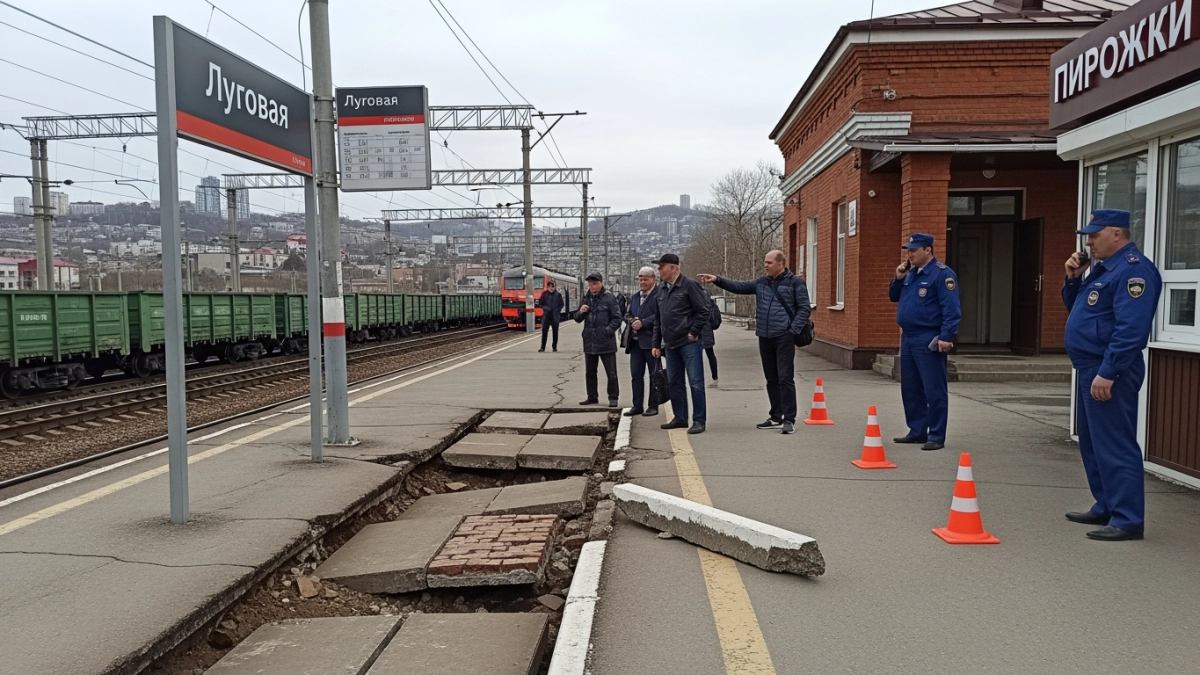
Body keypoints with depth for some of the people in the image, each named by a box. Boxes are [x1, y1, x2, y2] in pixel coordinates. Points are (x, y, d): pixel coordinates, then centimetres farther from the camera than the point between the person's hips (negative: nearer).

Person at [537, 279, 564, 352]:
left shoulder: (558, 294, -1)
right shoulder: (544, 294, 0)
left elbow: (562, 304, 4)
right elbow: (540, 304, 5)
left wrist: (557, 311, -8)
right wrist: (545, 308, -10)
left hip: (555, 317, 0)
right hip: (546, 316, 0)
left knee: (555, 332, 6)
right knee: (544, 332, 0)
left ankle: (555, 347, 16)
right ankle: (543, 347, 5)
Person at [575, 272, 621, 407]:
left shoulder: (609, 298, -6)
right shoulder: (586, 299, 11)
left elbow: (617, 318, -7)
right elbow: (577, 319, 17)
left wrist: (608, 331, -16)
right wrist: (580, 312, -4)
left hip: (606, 342, -6)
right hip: (589, 342, 6)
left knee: (611, 373, -1)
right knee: (590, 372, 13)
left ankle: (613, 398, 8)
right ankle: (592, 397, 24)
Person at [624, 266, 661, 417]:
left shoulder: (659, 295, -9)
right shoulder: (635, 297, 18)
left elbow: (660, 316, -18)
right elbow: (628, 314, 21)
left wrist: (643, 323, -20)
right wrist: (631, 320, -1)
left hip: (651, 341, -8)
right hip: (636, 341, 8)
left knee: (654, 375, 3)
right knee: (636, 374, 9)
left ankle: (653, 406, 9)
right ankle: (637, 406, 16)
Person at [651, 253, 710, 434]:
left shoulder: (689, 285, -8)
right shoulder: (662, 289, 14)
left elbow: (703, 311, -10)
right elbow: (658, 319, 18)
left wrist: (693, 333, -12)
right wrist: (656, 344, 16)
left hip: (689, 343, -8)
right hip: (670, 344, 8)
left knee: (695, 382, -6)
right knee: (674, 383, 12)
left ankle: (699, 420, -1)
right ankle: (680, 418, 22)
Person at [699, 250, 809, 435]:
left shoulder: (795, 283, -4)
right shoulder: (761, 282, 13)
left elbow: (803, 308, -6)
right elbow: (739, 286, 11)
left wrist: (794, 330, -13)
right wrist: (717, 280, 0)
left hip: (784, 338, -6)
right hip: (765, 338, 6)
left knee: (785, 378, -7)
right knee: (771, 379, 12)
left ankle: (789, 420, -4)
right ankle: (776, 417, 21)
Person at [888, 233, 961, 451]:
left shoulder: (942, 274, -11)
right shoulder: (910, 272, 14)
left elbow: (951, 309, -17)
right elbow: (894, 297, 21)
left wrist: (946, 337, -24)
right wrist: (899, 278, 4)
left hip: (928, 341, -9)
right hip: (908, 338, 9)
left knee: (934, 390, -4)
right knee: (910, 388, 13)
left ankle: (936, 437, 1)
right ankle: (917, 431, 23)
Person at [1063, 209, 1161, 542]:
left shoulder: (1134, 270, -16)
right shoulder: (1103, 268, 16)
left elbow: (1131, 328, -25)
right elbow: (1076, 309, 25)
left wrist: (1107, 372, -27)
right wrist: (1074, 279, 7)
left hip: (1108, 371, -11)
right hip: (1091, 368, 11)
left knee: (1115, 446, -8)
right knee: (1092, 443, 17)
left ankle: (1127, 520, -3)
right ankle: (1106, 508, 27)